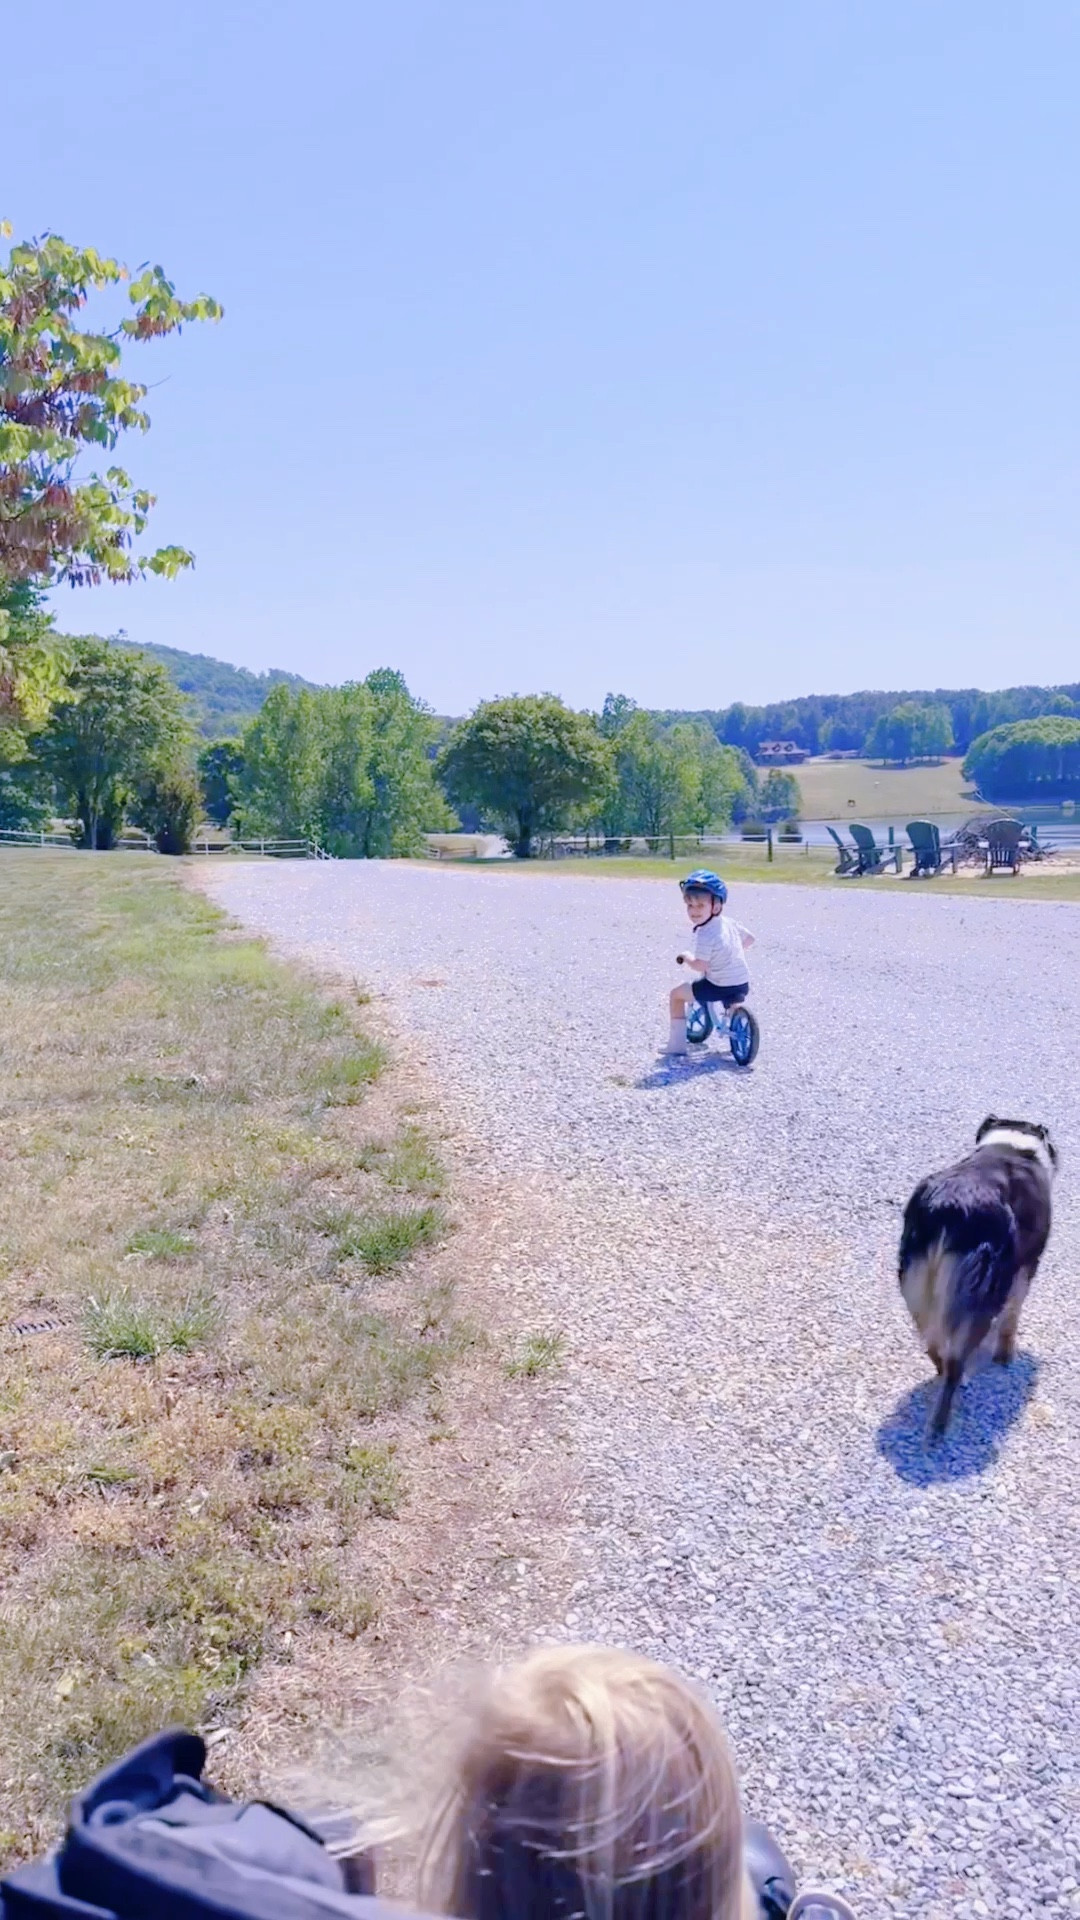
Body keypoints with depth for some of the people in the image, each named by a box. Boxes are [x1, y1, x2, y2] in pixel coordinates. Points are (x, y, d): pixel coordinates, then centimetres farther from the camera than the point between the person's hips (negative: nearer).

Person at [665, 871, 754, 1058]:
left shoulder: (705, 934, -19)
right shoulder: (728, 922, 4)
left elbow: (700, 965, -23)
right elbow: (749, 939, 18)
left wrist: (686, 957, -3)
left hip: (719, 987, -7)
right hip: (743, 984, 7)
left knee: (676, 994, 9)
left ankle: (677, 1042, 9)